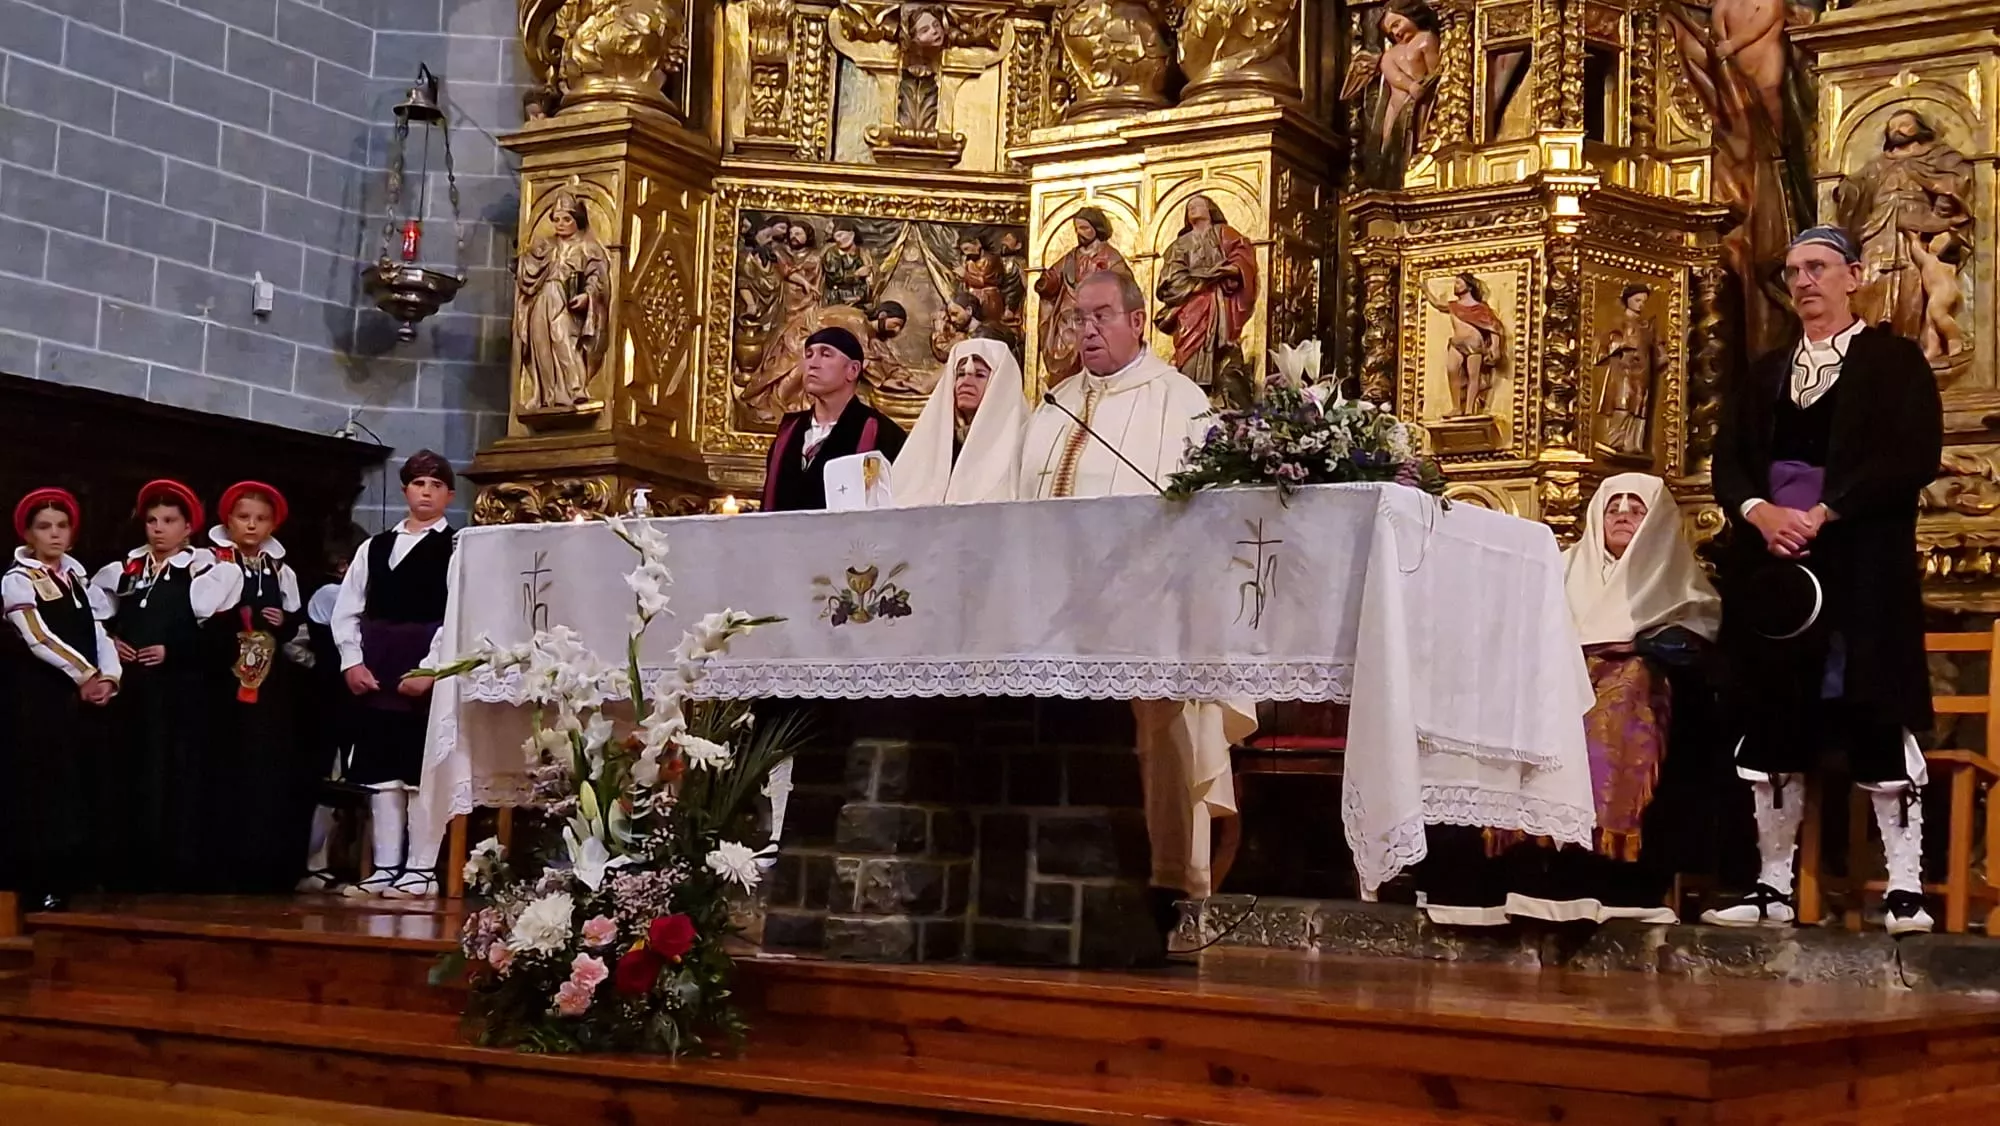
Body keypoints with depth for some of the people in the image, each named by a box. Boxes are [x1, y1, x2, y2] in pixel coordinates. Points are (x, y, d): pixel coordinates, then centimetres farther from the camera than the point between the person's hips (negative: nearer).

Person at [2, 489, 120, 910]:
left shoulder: (77, 576, 16)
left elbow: (98, 631, 10)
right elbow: (40, 638, -14)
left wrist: (108, 677, -7)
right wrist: (86, 675, -13)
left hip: (85, 699, 6)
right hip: (40, 699, -6)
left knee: (80, 791, 6)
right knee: (44, 791, -8)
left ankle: (72, 882, 13)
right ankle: (40, 889, -5)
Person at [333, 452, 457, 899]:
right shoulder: (374, 548, 17)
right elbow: (346, 610, 13)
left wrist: (430, 669, -16)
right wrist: (352, 661, -1)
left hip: (427, 672, -5)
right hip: (376, 673, 5)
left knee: (421, 769, -4)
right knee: (381, 769, 6)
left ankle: (422, 870, 0)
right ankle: (385, 866, 12)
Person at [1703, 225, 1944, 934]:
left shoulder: (1893, 360, 5)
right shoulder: (1764, 376, 19)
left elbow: (1915, 456, -8)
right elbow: (1727, 464, 11)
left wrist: (1821, 513, -15)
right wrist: (1760, 512, -10)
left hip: (1861, 567, -5)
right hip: (1773, 563, 5)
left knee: (1878, 722, -8)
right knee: (1770, 725, 2)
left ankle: (1906, 890, -4)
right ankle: (1773, 888, 7)